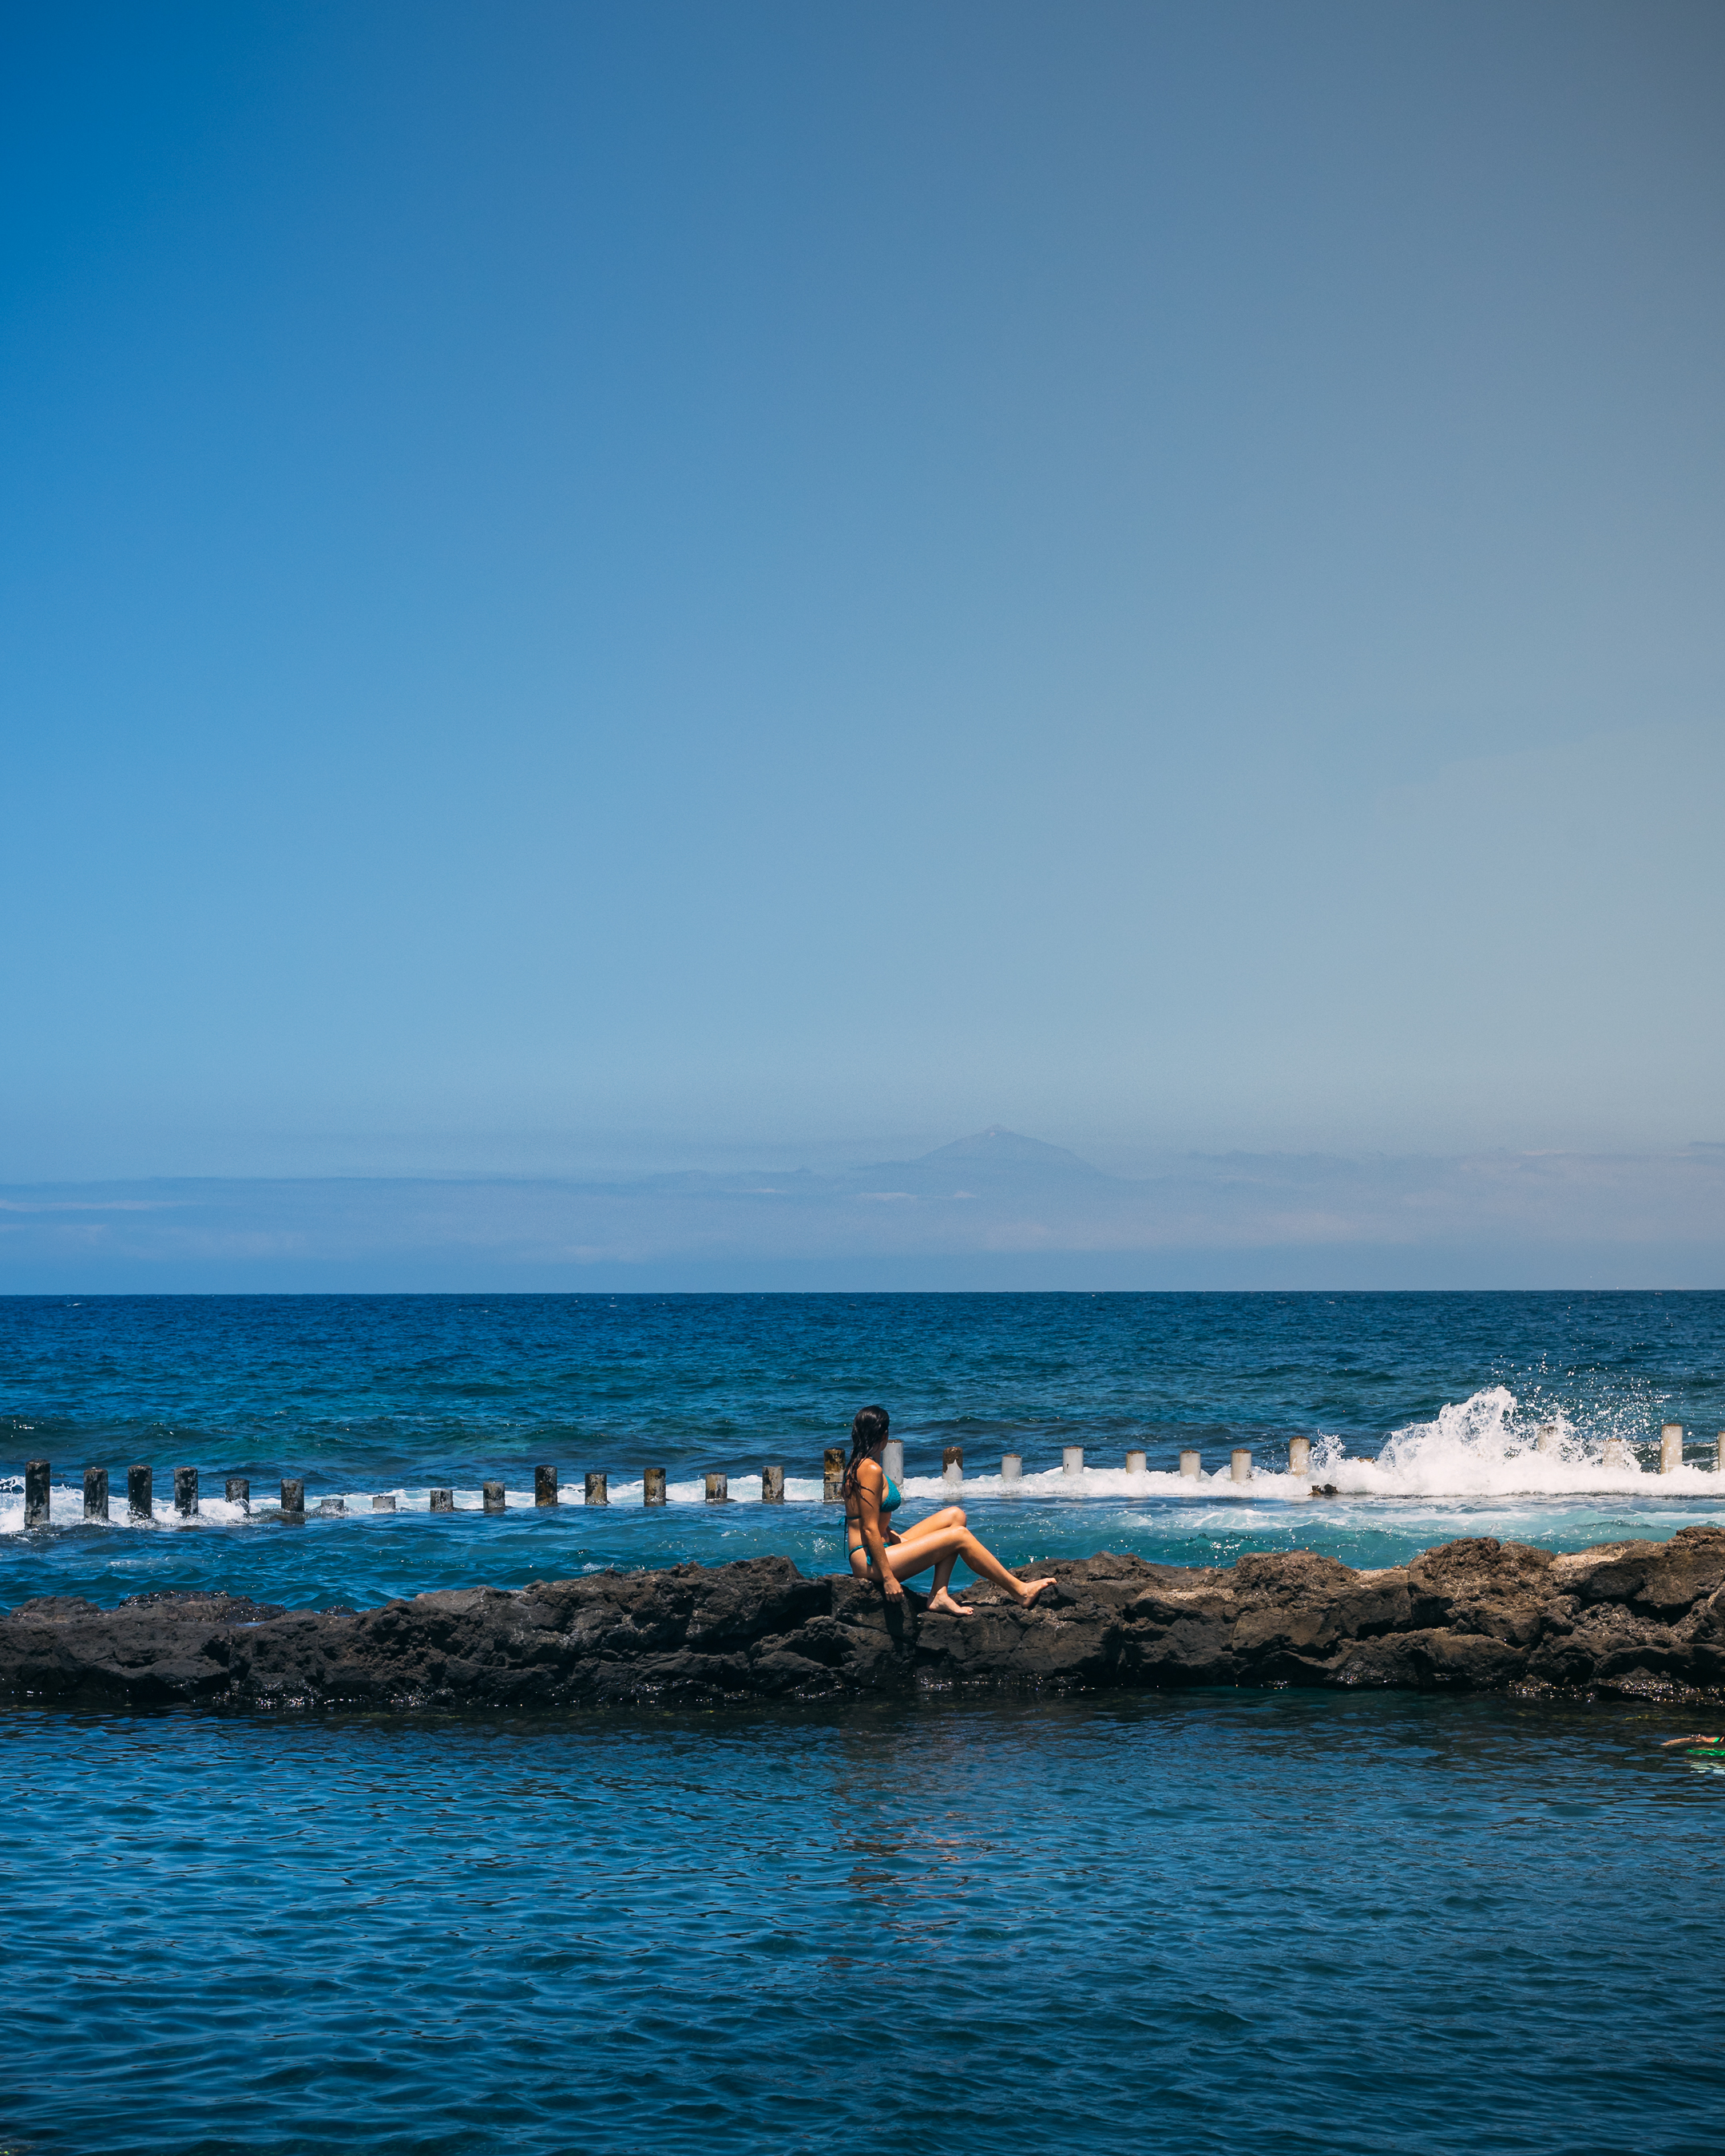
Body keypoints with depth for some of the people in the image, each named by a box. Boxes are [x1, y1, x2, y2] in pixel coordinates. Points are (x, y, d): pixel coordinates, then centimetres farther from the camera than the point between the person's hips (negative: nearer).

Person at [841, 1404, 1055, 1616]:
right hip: (871, 1562, -11)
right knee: (959, 1536, -11)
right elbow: (870, 1530, -21)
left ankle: (939, 1595, -1)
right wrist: (888, 1577, -22)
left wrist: (898, 1537, 10)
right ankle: (1020, 1591, 0)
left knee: (955, 1515, 8)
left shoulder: (857, 1465, 14)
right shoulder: (871, 1470, -18)